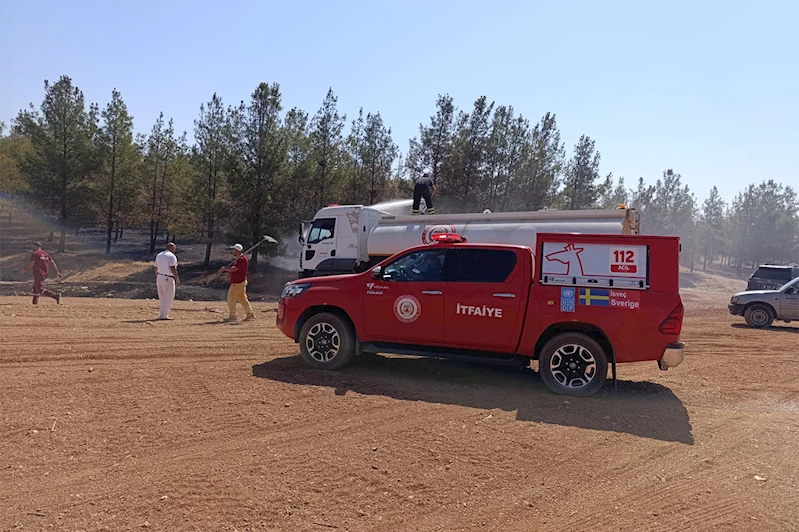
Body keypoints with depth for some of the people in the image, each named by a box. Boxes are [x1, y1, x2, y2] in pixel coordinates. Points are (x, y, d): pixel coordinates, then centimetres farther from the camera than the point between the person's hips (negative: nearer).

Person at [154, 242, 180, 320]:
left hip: (159, 278, 8)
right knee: (168, 298, -1)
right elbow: (173, 269, -18)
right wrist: (177, 279, -13)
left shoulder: (159, 255, 15)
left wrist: (157, 280, 21)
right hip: (168, 279, -8)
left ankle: (164, 314, 18)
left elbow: (156, 268, 16)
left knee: (162, 298, 15)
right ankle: (163, 315, -1)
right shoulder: (171, 256, -11)